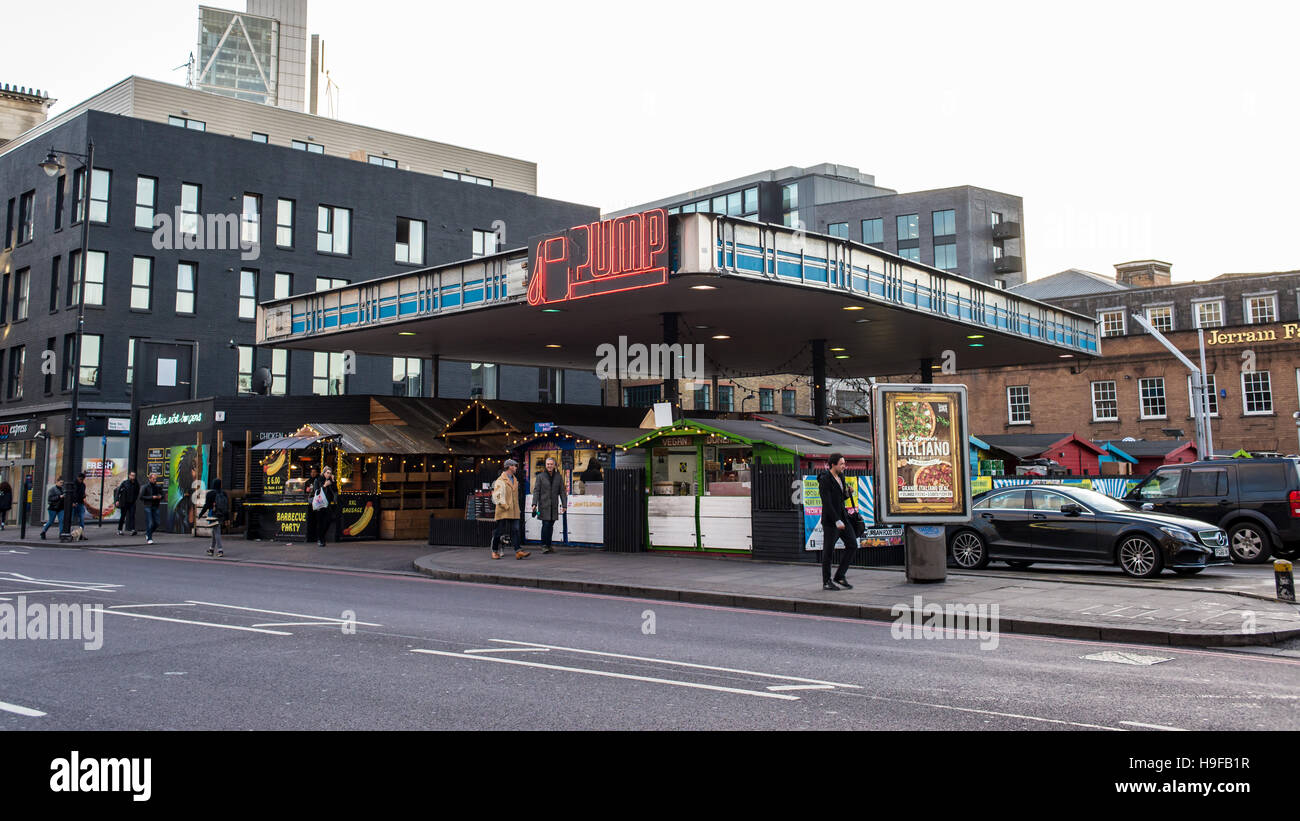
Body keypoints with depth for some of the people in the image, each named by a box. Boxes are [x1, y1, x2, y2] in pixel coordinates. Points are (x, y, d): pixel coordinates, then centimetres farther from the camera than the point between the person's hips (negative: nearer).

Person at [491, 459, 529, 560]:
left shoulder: (515, 480, 18)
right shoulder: (500, 480, -8)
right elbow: (496, 496, -14)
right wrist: (505, 506, -17)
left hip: (514, 512, 7)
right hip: (503, 512, -6)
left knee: (515, 531, -3)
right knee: (499, 531, 2)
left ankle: (518, 551, -10)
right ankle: (495, 551, 16)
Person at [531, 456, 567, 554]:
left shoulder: (559, 477, 9)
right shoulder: (540, 476, 3)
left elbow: (562, 491, 10)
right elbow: (536, 491, 0)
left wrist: (564, 505, 3)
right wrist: (534, 504, -10)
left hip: (554, 506, 3)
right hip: (544, 505, -3)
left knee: (551, 525, 5)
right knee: (546, 524, -11)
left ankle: (548, 545, 13)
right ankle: (544, 545, -3)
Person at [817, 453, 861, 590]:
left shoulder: (840, 477, 11)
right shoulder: (824, 480, -14)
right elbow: (826, 503, -20)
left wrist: (848, 492, 0)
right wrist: (837, 521, -23)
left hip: (843, 517, 8)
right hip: (830, 520, -8)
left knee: (852, 545, 1)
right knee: (828, 550, 1)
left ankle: (839, 576, 10)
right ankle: (826, 582, 11)